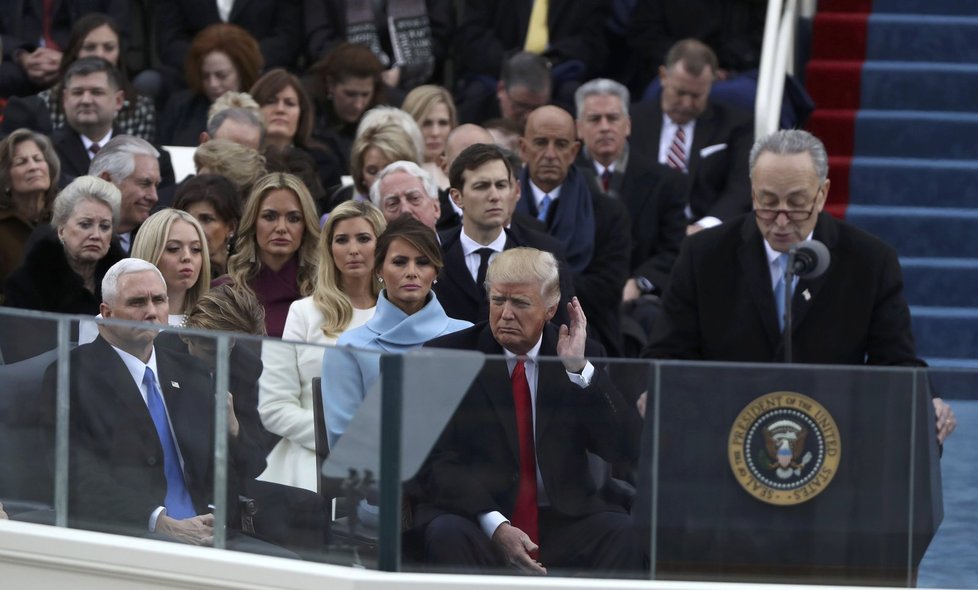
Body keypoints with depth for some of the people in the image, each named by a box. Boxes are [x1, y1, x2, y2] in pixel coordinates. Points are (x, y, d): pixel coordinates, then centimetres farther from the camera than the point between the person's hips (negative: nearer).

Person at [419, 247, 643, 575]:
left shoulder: (585, 359, 9)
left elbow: (626, 449, -2)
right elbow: (437, 463, -4)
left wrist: (579, 369, -11)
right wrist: (494, 525, -19)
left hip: (563, 520, 1)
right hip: (478, 520, -1)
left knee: (621, 532, -28)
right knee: (446, 534, -34)